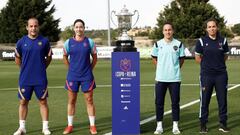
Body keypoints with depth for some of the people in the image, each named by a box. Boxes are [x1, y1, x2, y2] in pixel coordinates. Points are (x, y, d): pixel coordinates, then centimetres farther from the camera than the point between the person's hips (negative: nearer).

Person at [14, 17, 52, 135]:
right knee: (23, 102, 7)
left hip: (40, 79, -1)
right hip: (25, 79, 1)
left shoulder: (44, 41, -1)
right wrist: (25, 69, 12)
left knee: (43, 102, 4)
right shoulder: (21, 42, 0)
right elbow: (17, 58, 13)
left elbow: (48, 57, 12)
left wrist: (41, 67, 9)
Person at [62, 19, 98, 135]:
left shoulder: (89, 42, -1)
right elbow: (65, 57, 14)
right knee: (71, 101, 6)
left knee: (89, 100, 1)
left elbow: (95, 57, 8)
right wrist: (71, 68, 8)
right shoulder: (68, 42, 2)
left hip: (87, 76, -1)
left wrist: (89, 69, 4)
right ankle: (70, 126, 15)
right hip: (72, 76, 1)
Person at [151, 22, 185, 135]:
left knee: (175, 102, 4)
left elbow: (182, 59, 11)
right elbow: (154, 58, 14)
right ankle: (159, 126, 13)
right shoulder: (158, 44, 2)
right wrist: (161, 69, 9)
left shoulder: (178, 44, 1)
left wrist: (175, 69, 6)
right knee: (159, 103, 3)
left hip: (175, 78, 0)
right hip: (160, 78, 1)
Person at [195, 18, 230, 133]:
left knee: (222, 100, 5)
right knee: (204, 100, 2)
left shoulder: (223, 41, 4)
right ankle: (203, 125, 12)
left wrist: (218, 64, 8)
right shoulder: (201, 41, -2)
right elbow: (197, 58, 5)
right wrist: (207, 65, 7)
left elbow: (225, 56, 15)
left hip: (221, 75, 2)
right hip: (206, 75, -2)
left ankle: (223, 124, 17)